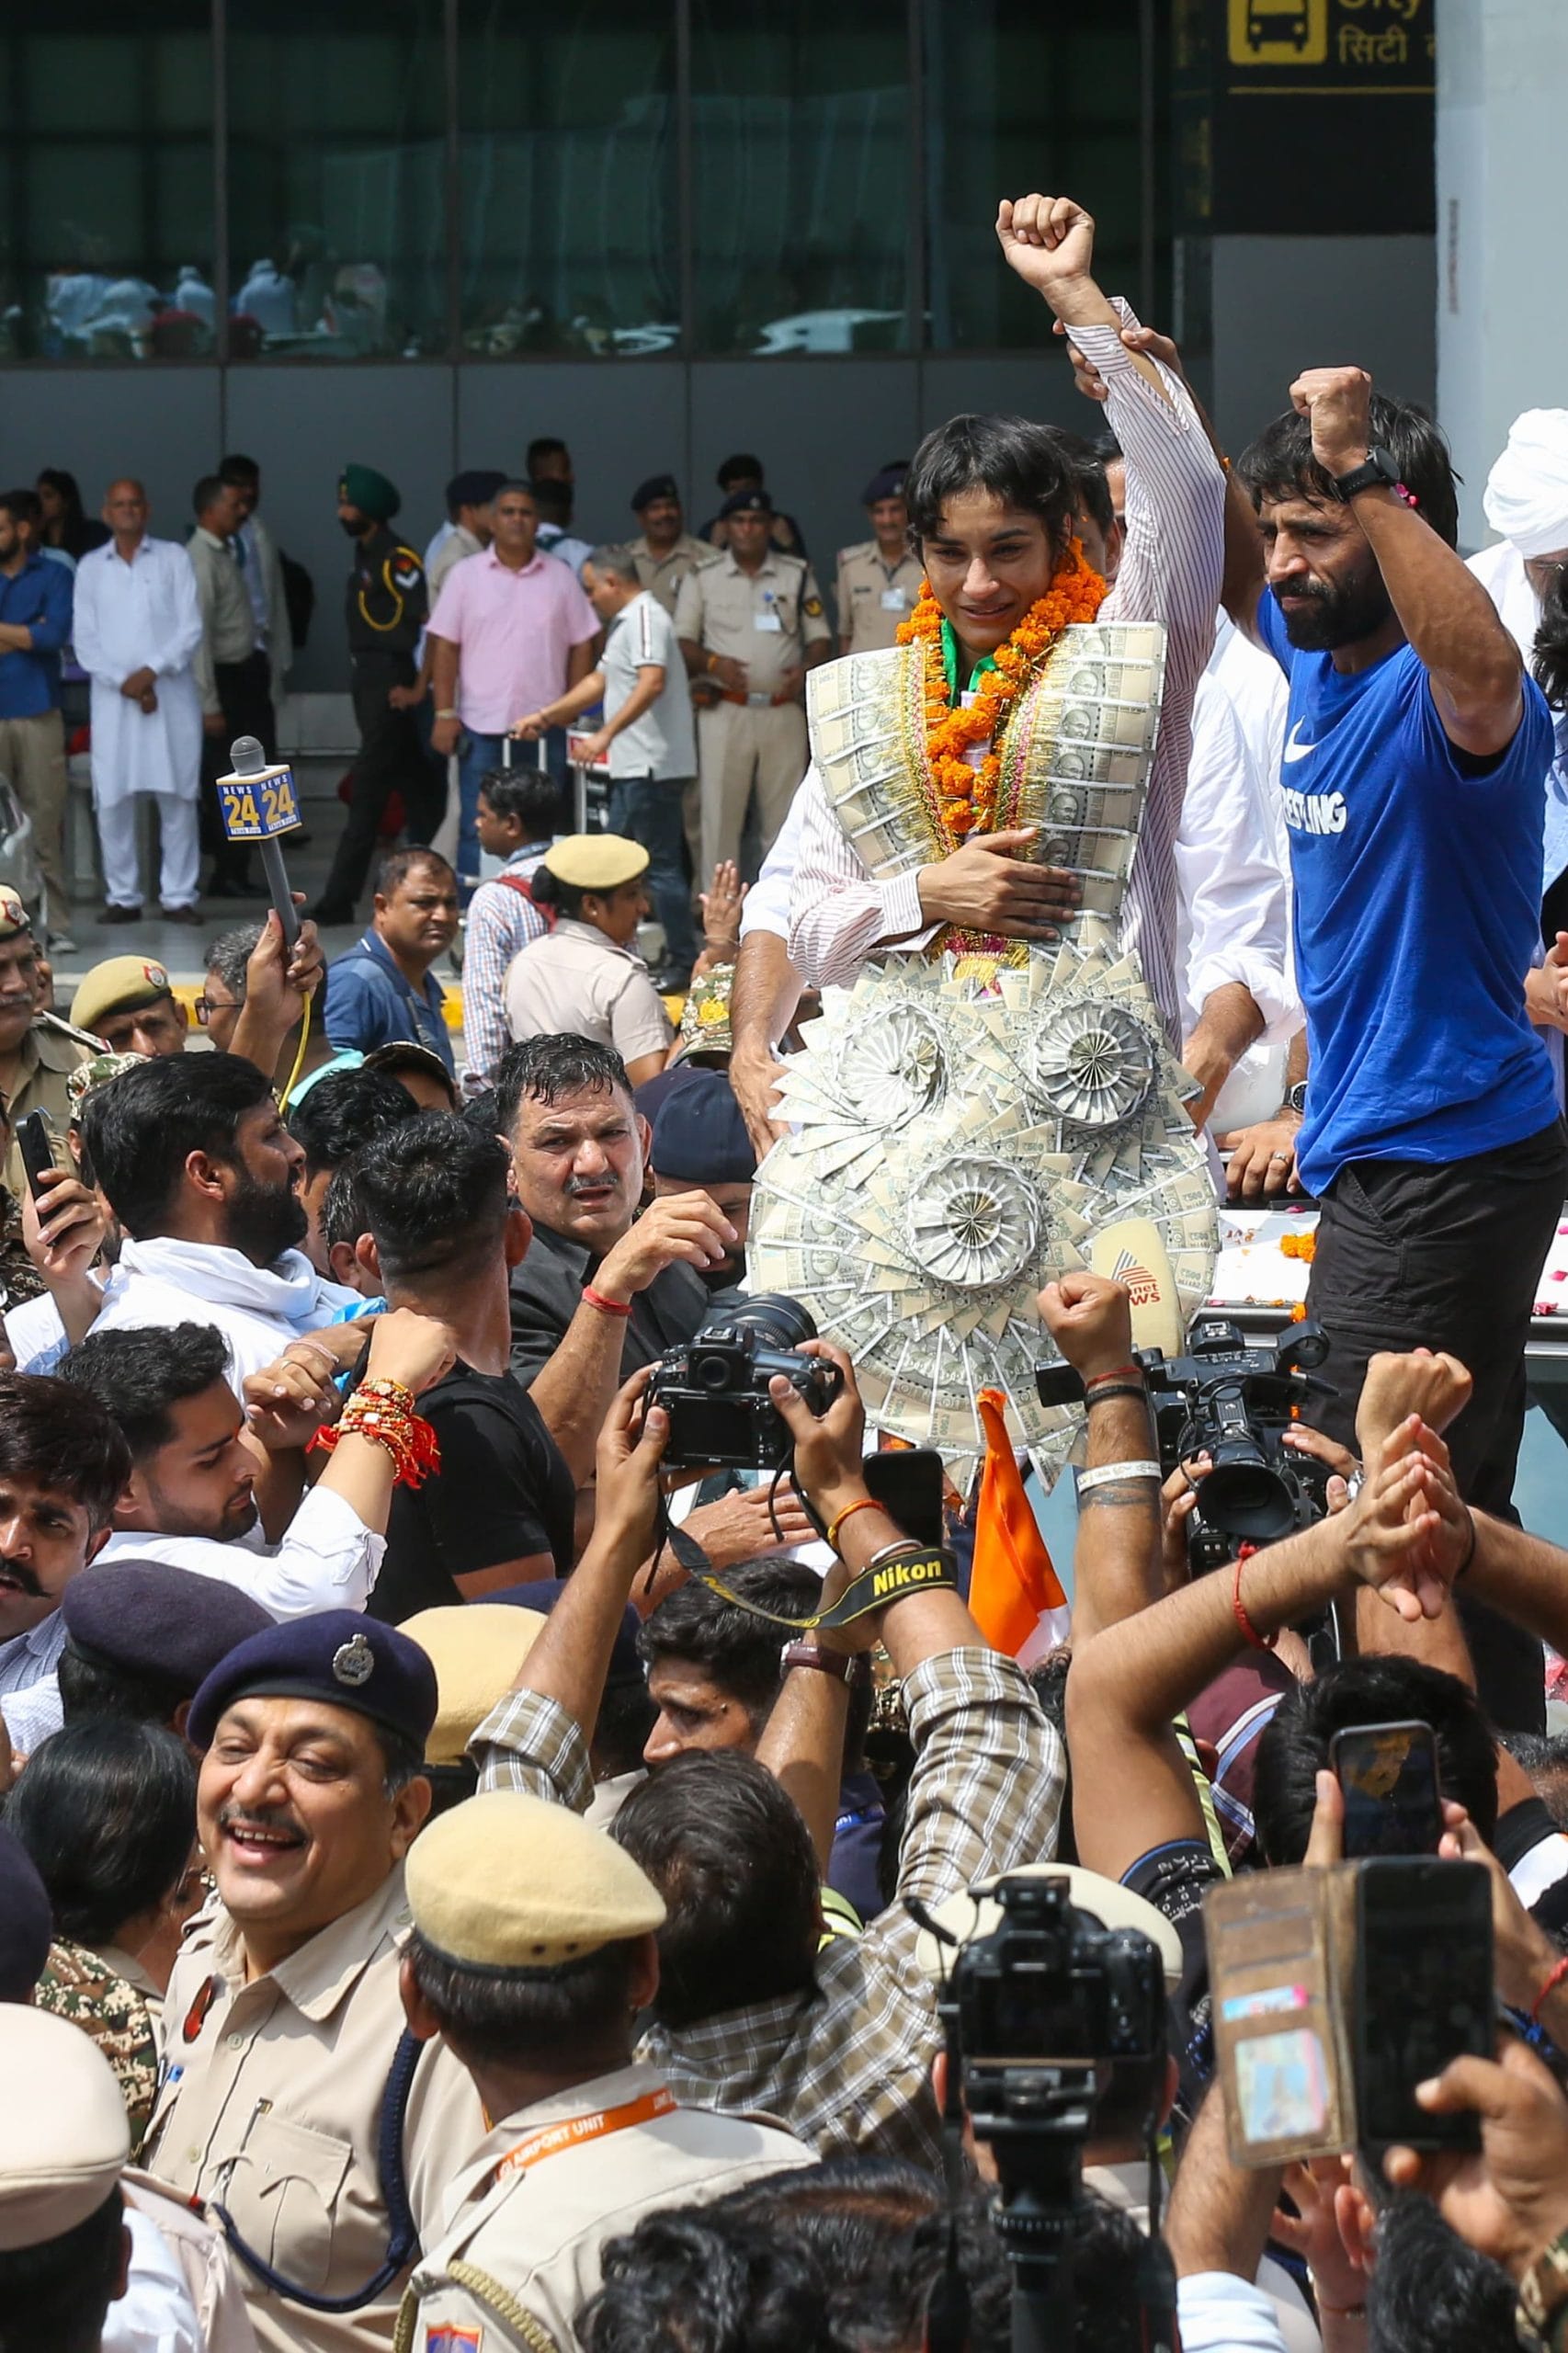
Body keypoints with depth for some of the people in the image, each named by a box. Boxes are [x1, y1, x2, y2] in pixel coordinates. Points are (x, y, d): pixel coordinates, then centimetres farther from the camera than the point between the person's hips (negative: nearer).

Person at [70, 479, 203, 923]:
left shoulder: (173, 559, 6)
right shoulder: (90, 567, 9)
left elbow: (191, 628, 0)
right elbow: (84, 639, 4)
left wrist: (152, 671, -12)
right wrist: (122, 681, -10)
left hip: (171, 694, -1)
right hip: (113, 698, 1)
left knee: (177, 798, -2)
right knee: (113, 800, -2)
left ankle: (179, 895, 3)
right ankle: (122, 897, 5)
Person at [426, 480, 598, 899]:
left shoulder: (560, 579, 7)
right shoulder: (466, 576, 4)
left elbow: (582, 645, 9)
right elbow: (444, 647, 2)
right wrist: (444, 714, -5)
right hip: (482, 724, -1)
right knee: (477, 828, 0)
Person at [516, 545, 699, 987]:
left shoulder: (644, 618, -14)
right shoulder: (625, 621, 20)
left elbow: (652, 682, -28)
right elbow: (600, 680, 30)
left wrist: (606, 734, -31)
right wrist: (544, 716, 30)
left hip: (653, 766, -11)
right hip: (633, 767, 11)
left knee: (660, 865, -7)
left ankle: (683, 963, -3)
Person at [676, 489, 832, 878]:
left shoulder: (797, 575, 10)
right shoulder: (702, 578, 7)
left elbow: (821, 638, 11)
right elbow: (681, 641, 6)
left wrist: (805, 669, -10)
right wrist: (713, 663, -14)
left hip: (783, 710, 1)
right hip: (726, 711, -1)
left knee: (783, 813, 3)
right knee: (720, 809, -4)